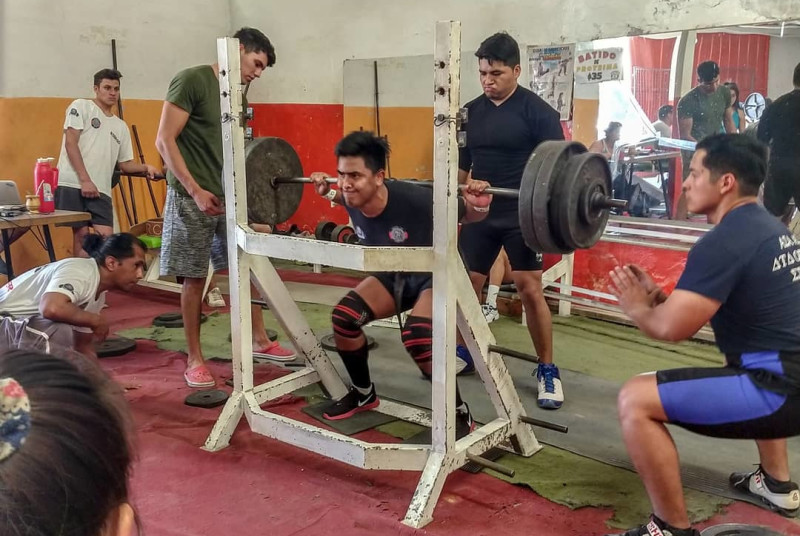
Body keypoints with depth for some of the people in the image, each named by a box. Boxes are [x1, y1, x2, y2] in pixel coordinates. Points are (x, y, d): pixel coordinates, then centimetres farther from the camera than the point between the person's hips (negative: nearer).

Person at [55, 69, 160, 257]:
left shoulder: (121, 126, 21)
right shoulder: (81, 106, 4)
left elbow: (125, 163, 22)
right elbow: (70, 143, -5)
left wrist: (145, 167, 0)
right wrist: (85, 180, -13)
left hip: (101, 190, 5)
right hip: (73, 183, -5)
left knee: (106, 237, -5)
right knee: (81, 233, -4)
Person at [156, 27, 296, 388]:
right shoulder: (192, 80, -11)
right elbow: (165, 140, -15)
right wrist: (195, 190, -20)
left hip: (230, 197, 7)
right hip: (192, 197, -7)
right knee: (194, 279, 0)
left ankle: (260, 341, 24)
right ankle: (194, 358, 12)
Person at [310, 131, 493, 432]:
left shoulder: (413, 200, -35)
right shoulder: (354, 198, -17)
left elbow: (468, 215, -19)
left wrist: (478, 204, -40)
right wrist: (327, 192, 1)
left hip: (435, 275, -6)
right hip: (393, 274, 7)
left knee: (417, 336, -32)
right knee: (344, 316, -11)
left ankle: (460, 415, -12)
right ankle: (364, 394, 14)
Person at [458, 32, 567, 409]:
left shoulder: (536, 111, -8)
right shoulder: (471, 111, 8)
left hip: (521, 215, -5)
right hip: (480, 213, 5)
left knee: (530, 288, -7)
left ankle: (547, 370, 5)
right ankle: (465, 351, 28)